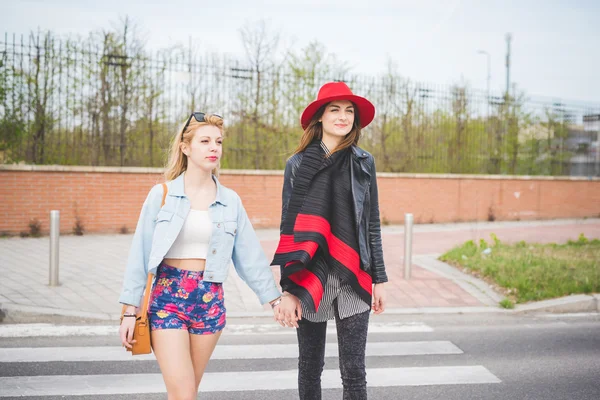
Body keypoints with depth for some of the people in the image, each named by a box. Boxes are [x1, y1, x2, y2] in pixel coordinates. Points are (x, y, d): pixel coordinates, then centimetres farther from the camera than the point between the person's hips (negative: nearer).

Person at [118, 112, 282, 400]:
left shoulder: (231, 201, 6)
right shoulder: (162, 194, -2)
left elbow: (250, 256, 9)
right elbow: (140, 254, -1)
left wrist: (275, 299, 8)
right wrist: (130, 310, -3)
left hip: (210, 299, 3)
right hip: (168, 295, -3)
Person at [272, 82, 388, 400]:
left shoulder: (364, 162, 6)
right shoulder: (298, 164, 1)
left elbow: (372, 225, 9)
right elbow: (288, 230, 0)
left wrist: (379, 279, 6)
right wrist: (288, 289, -5)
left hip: (353, 278, 1)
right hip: (310, 277, 0)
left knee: (354, 371, 0)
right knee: (310, 367, 10)